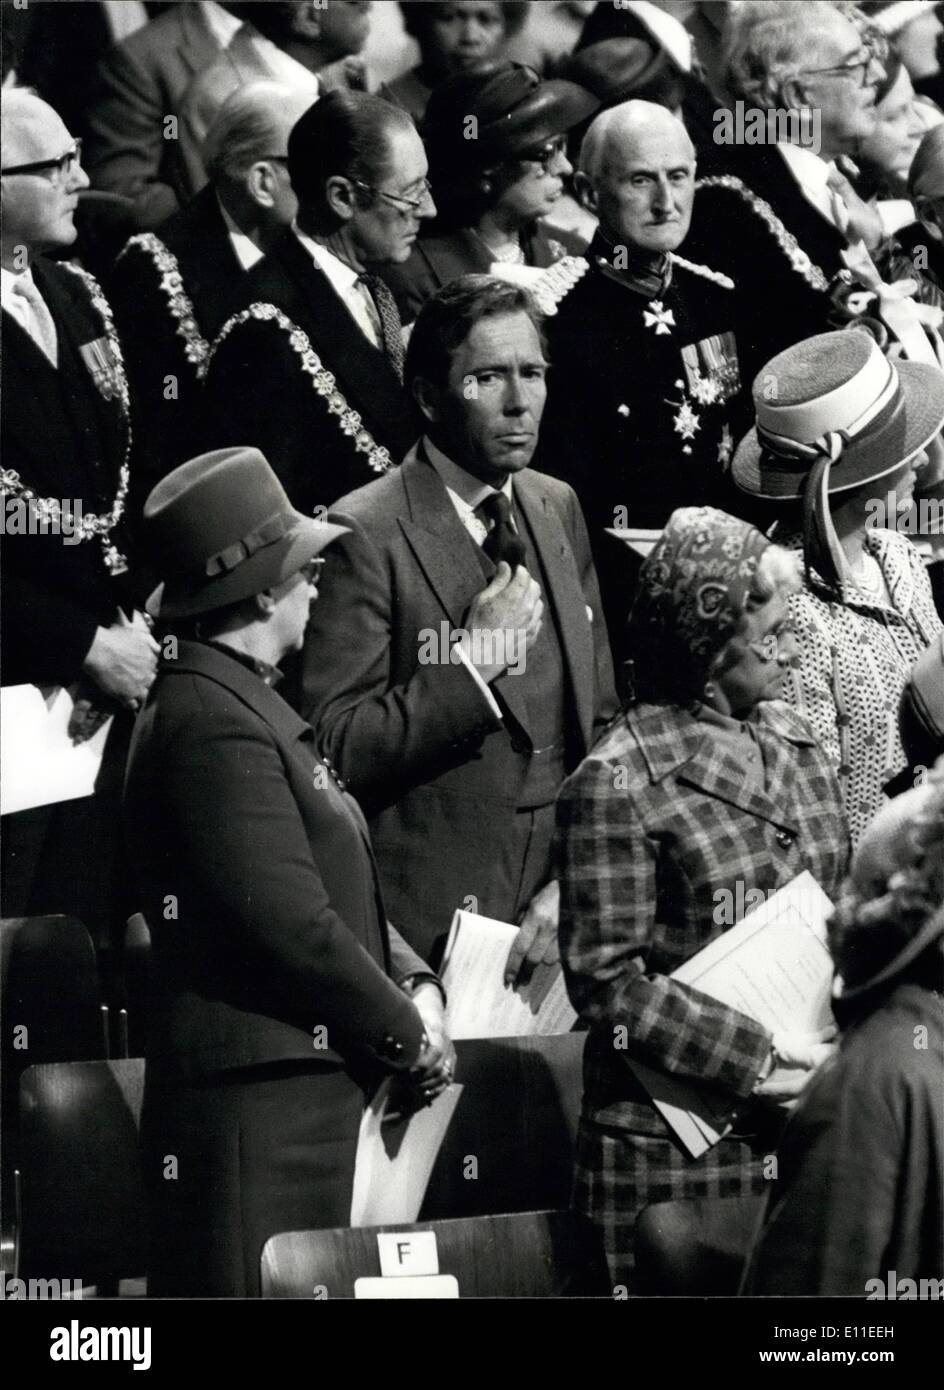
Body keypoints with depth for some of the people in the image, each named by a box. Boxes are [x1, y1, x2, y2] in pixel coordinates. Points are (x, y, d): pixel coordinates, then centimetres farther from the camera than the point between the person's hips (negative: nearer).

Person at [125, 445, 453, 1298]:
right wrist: (409, 1035, -8)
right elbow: (291, 922, -20)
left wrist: (415, 981, 5)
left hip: (308, 1090, 10)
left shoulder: (247, 703, 18)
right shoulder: (214, 721, -16)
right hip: (258, 1104, -10)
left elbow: (341, 888, 21)